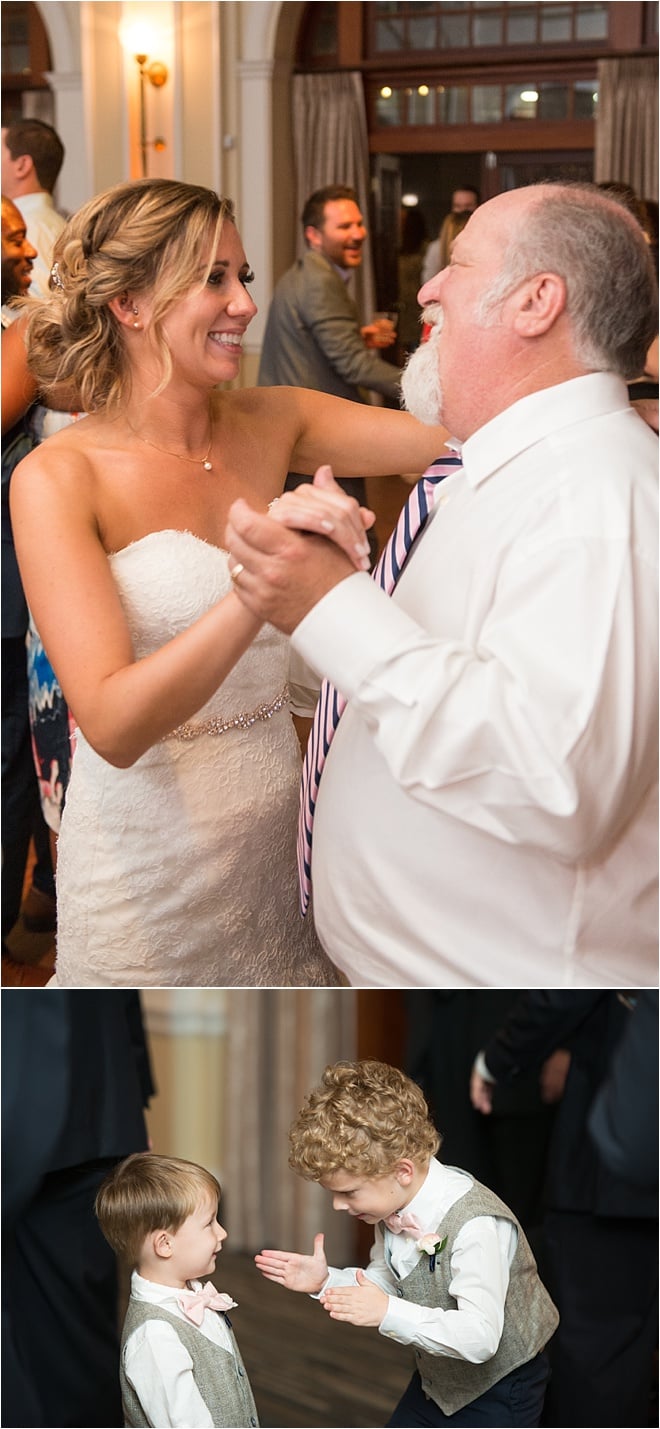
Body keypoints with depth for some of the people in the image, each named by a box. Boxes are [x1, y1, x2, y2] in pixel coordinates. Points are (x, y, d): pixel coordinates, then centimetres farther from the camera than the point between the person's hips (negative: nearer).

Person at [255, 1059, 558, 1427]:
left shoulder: (476, 1227, -35)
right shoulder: (393, 1204, -10)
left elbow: (480, 1337, -39)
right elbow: (385, 1283, 6)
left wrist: (389, 1313, -45)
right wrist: (326, 1280, -11)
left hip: (498, 1393, -8)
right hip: (439, 1378, 8)